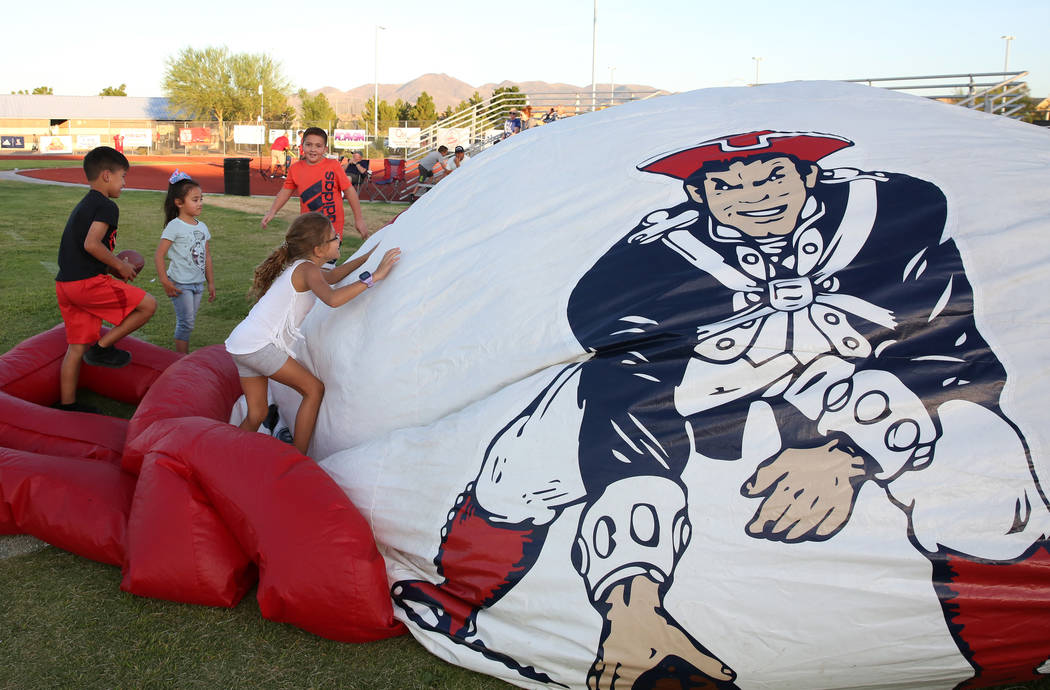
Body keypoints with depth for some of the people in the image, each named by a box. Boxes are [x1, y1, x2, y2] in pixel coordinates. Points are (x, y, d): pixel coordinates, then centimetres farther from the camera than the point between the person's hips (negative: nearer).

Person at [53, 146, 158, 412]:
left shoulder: (83, 205, 22)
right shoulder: (106, 206, -9)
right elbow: (91, 244, -23)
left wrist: (114, 264, 16)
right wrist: (119, 265, -10)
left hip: (66, 282, 10)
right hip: (88, 282, -10)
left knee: (76, 347, 15)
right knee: (147, 305, -3)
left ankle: (67, 405, 21)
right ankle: (101, 347, 0)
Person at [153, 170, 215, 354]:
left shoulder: (202, 227, 9)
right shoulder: (174, 227, -12)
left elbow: (207, 256, 15)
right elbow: (158, 255, -14)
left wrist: (211, 282, 15)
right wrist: (165, 282, -18)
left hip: (198, 284, 6)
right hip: (180, 284, -6)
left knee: (189, 323, 12)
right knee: (186, 322, -7)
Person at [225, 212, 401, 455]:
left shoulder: (298, 267, 16)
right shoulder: (306, 269, -13)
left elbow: (331, 276, 35)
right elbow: (332, 299, -34)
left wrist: (370, 255, 31)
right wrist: (373, 276, -30)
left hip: (242, 344, 9)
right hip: (258, 345, -9)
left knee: (257, 414, 14)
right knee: (314, 389, -1)